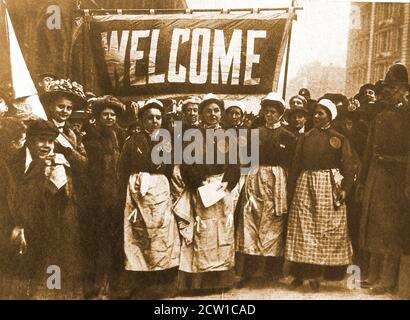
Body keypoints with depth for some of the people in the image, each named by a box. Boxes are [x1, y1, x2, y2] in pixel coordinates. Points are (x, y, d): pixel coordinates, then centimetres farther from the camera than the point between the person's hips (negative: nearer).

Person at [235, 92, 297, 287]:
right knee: (250, 221, -2)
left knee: (273, 224, 1)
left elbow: (291, 163, 1)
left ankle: (272, 269, 12)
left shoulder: (288, 136, 5)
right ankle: (249, 270, 4)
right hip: (255, 179, 2)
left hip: (277, 182, -2)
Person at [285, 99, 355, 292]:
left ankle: (318, 272, 13)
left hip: (330, 186, -2)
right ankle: (302, 273, 9)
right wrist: (291, 189, 0)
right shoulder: (305, 137, 11)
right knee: (303, 228, 1)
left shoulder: (339, 139, 4)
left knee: (328, 229, 2)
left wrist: (345, 188, -15)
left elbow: (347, 167, -2)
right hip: (306, 184, 2)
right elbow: (296, 165, 8)